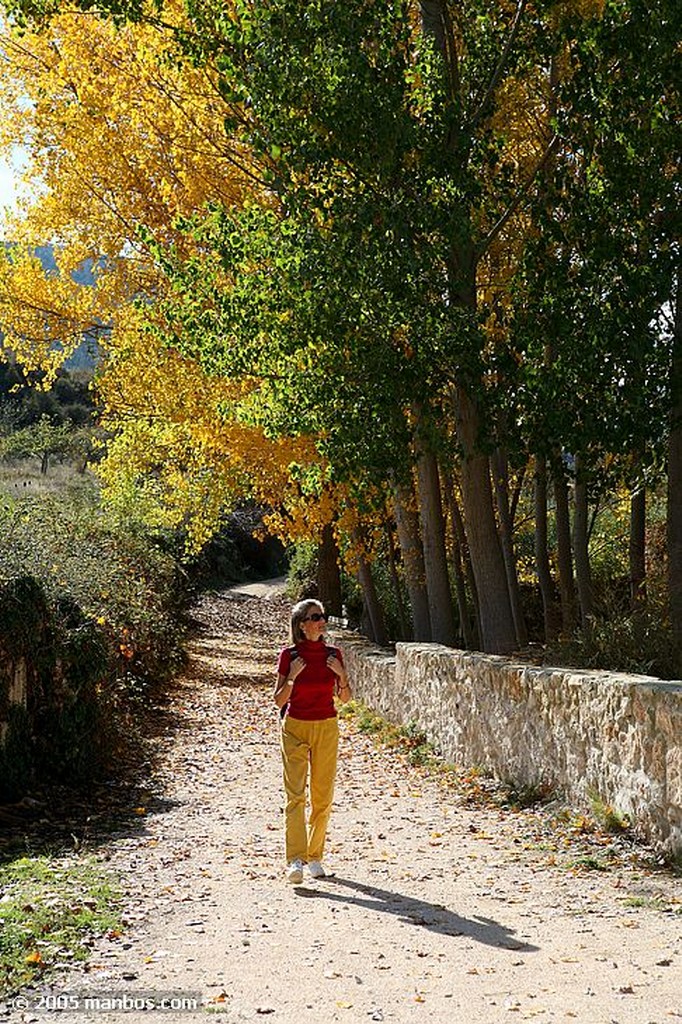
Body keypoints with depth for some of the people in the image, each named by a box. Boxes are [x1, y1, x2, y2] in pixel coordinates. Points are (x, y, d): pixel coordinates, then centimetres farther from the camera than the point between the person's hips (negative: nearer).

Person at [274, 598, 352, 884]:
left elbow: (345, 698, 7)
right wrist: (292, 677, -19)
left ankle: (315, 856, 20)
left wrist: (341, 675, -11)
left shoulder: (333, 654, 2)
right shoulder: (289, 655, -5)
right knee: (295, 794, -12)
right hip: (295, 728, -3)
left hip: (326, 729, 3)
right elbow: (279, 701, -3)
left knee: (323, 796, 6)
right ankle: (295, 860, -17)